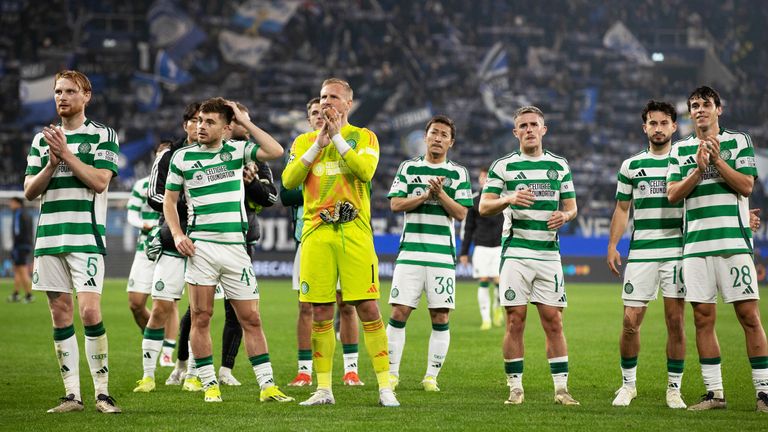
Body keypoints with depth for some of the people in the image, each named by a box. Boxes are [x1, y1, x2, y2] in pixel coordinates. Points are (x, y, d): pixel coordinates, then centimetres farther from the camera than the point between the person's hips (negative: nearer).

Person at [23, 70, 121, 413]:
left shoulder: (103, 136, 2)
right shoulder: (41, 139, 15)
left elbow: (99, 181, -10)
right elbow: (29, 191, 10)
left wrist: (66, 153, -13)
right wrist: (52, 164, -6)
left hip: (86, 237, -5)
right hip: (48, 237, 5)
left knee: (90, 312, -14)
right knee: (60, 315, 3)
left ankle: (102, 391, -6)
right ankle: (72, 394, 7)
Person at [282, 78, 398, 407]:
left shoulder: (363, 137, 9)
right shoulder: (304, 141, 16)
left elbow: (366, 170, -11)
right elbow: (288, 180, 0)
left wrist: (337, 137, -11)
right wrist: (317, 145, -6)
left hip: (354, 232, -2)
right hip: (316, 233, 2)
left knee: (368, 308, -6)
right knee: (320, 313, 2)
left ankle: (385, 386, -1)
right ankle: (323, 388, 10)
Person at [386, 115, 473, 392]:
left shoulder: (458, 173, 8)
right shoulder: (408, 167, 10)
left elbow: (461, 213, -1)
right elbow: (395, 204, 1)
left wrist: (441, 194, -15)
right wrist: (425, 196, -11)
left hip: (443, 253, 0)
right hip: (410, 252, 0)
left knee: (440, 317, -2)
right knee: (399, 313, -4)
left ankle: (432, 376, 6)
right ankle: (391, 372, 4)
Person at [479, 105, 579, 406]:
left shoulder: (560, 166, 12)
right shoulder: (503, 166, 4)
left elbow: (571, 206, 16)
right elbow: (484, 207, 0)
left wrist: (564, 216, -7)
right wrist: (509, 200, -19)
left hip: (549, 254, 2)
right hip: (515, 253, -2)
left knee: (553, 321, 0)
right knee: (515, 320, -4)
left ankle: (561, 387, 3)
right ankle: (515, 387, 3)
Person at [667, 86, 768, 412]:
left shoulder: (738, 141, 6)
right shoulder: (680, 149, 13)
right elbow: (673, 194, 2)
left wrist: (717, 160, -13)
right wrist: (699, 169, -12)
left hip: (733, 240, -3)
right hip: (695, 244, 3)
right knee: (703, 318, 2)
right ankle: (714, 393, 8)